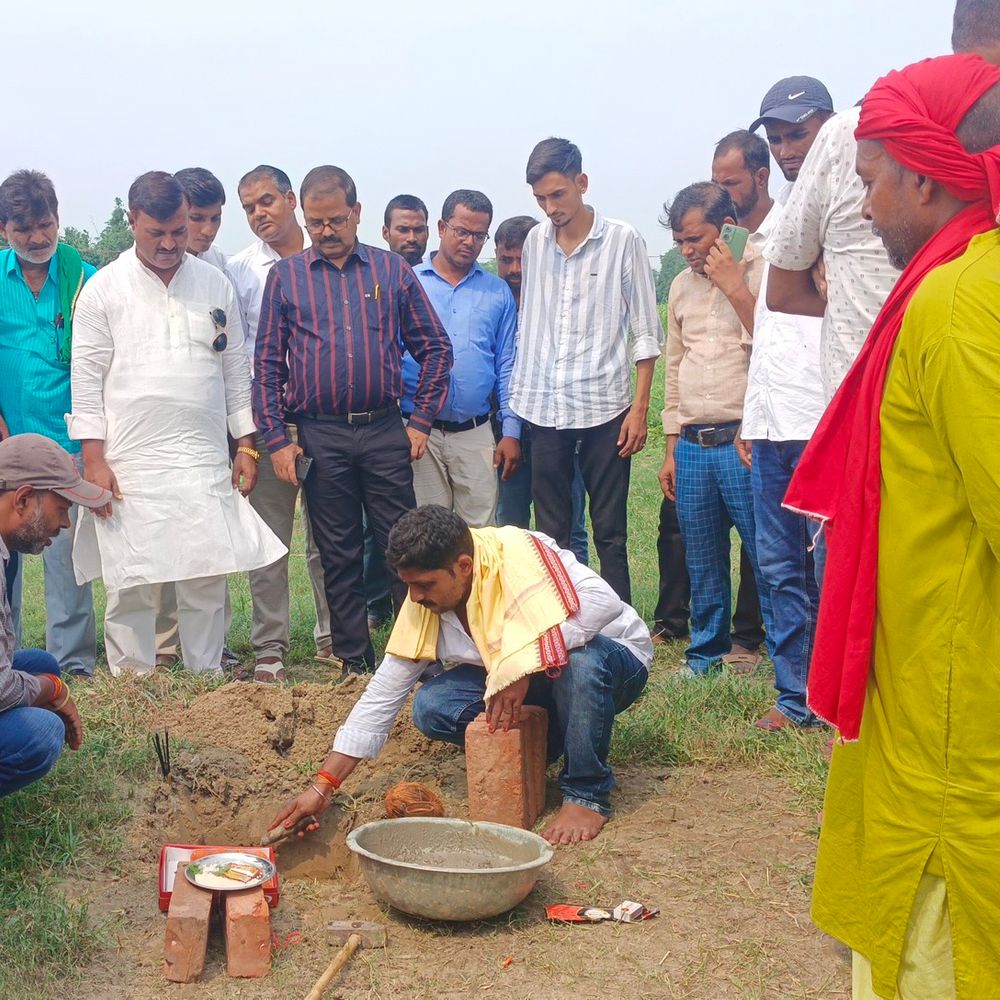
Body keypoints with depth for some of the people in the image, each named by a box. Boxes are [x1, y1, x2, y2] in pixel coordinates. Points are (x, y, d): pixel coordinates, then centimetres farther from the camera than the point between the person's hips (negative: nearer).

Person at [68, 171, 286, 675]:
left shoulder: (215, 284, 10)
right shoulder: (104, 289, 2)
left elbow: (235, 369, 14)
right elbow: (87, 379, 0)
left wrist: (246, 446, 9)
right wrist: (94, 461, -6)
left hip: (205, 463, 2)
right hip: (130, 465, -2)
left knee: (207, 581, 3)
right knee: (131, 585, 0)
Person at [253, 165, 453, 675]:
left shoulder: (392, 270, 7)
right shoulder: (285, 276, 6)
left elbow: (435, 348, 9)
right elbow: (267, 365, 5)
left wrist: (421, 419, 2)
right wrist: (277, 440, -2)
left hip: (385, 431, 0)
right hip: (320, 436, 0)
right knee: (338, 556, 7)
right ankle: (354, 661, 17)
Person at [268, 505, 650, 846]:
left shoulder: (517, 554, -29)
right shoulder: (424, 602, -9)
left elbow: (605, 604, -39)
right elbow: (384, 691, -6)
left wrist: (525, 664, -38)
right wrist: (323, 786, -9)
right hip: (518, 683, 6)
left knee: (581, 661, -40)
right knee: (431, 707, -17)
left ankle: (587, 795, -18)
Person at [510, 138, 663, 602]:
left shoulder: (623, 240, -3)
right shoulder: (535, 241, 9)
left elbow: (646, 332, -1)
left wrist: (639, 407, -7)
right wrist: (519, 398, 12)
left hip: (603, 407, -4)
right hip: (544, 408, 4)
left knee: (610, 534, 1)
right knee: (550, 535, 8)